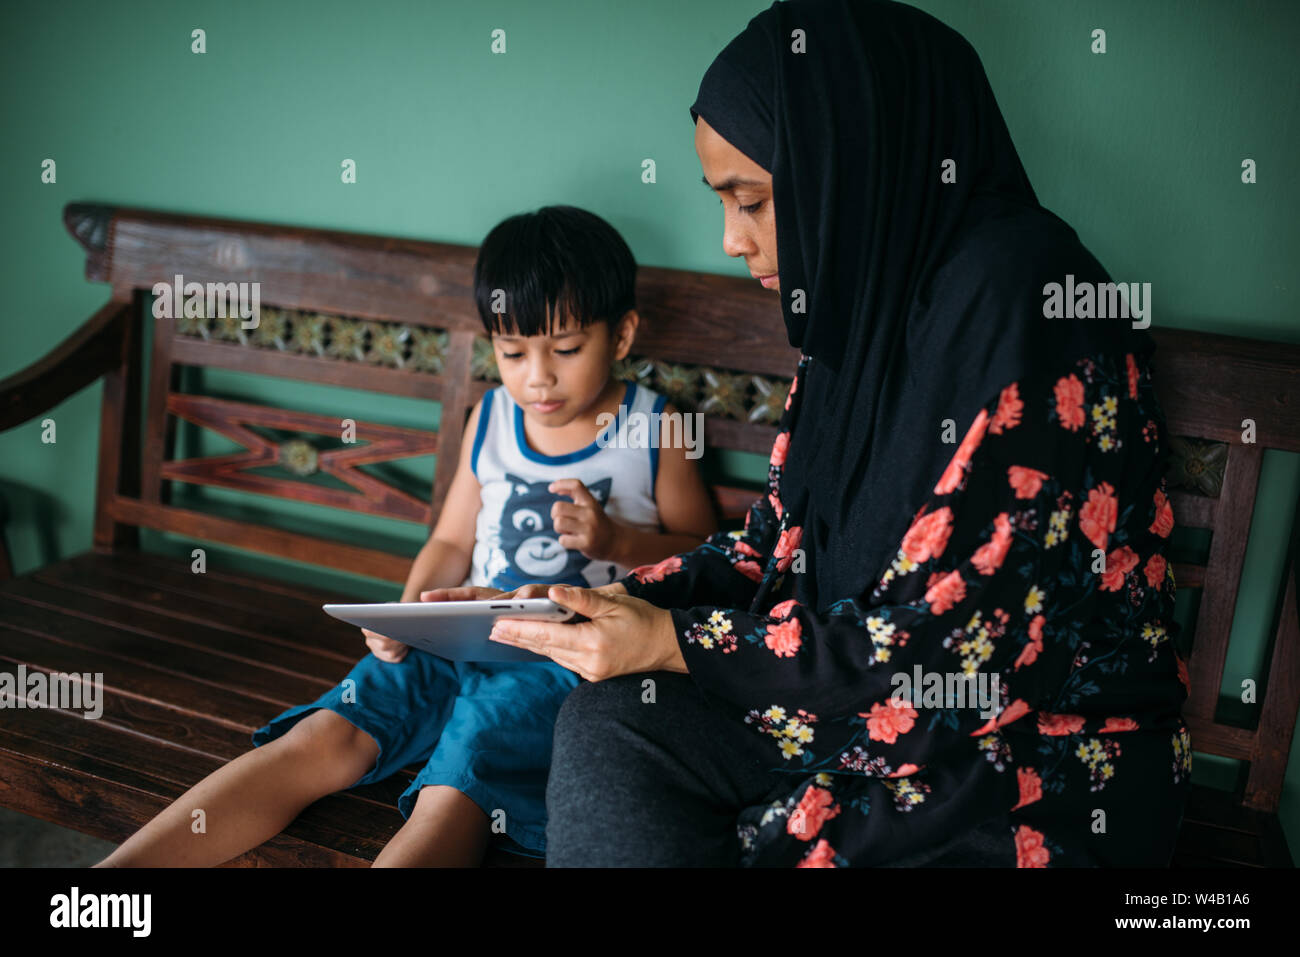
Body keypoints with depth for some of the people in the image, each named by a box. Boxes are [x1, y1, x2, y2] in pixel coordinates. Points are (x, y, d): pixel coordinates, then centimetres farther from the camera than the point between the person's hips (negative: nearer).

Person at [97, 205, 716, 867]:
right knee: (325, 738, -17)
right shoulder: (490, 420, 15)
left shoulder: (653, 428, 4)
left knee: (456, 789, -31)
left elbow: (705, 555, 8)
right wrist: (405, 614, 1)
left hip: (572, 657, -5)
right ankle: (121, 868, -21)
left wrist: (617, 539, -11)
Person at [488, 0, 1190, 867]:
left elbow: (946, 636, -23)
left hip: (1050, 751, -7)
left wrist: (674, 642, -16)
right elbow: (781, 545, 9)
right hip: (889, 697, 7)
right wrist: (606, 602, -2)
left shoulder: (1018, 297, -23)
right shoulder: (871, 292, 3)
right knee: (609, 727, -8)